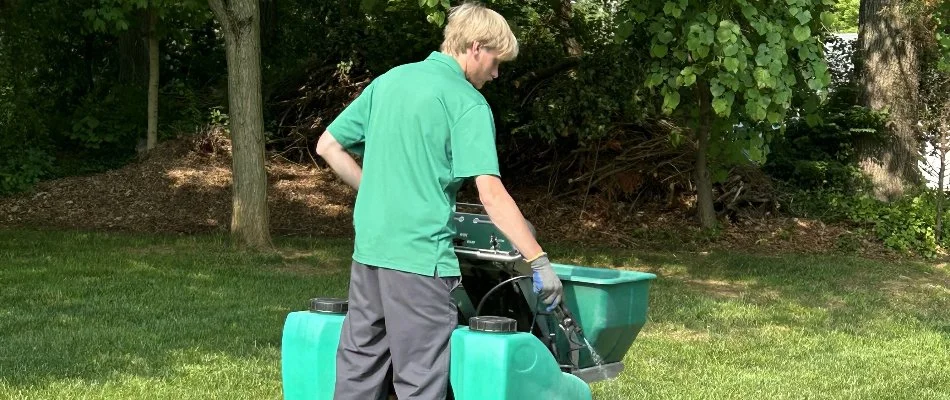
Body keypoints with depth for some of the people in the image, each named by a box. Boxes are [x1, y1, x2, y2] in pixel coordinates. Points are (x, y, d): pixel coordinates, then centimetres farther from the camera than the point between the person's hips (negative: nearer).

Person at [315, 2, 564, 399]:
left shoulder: (388, 81, 12)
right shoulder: (467, 103, -9)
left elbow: (328, 146, 16)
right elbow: (491, 195, -17)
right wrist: (539, 261, -14)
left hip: (369, 248, 7)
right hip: (420, 255, -7)